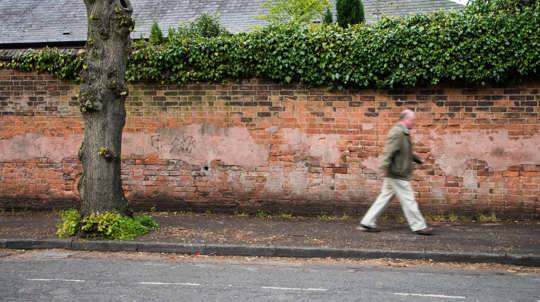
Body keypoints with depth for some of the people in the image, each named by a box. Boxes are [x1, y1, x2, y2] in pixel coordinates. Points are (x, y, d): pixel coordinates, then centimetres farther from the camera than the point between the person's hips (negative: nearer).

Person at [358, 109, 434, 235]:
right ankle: (419, 226, 8)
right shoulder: (397, 133, -17)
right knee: (408, 200, -1)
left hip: (395, 174, 11)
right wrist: (384, 167, -34)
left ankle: (367, 223, 14)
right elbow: (388, 152, -27)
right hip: (397, 175, -11)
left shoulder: (404, 133, 17)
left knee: (384, 198, 11)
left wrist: (417, 159, 35)